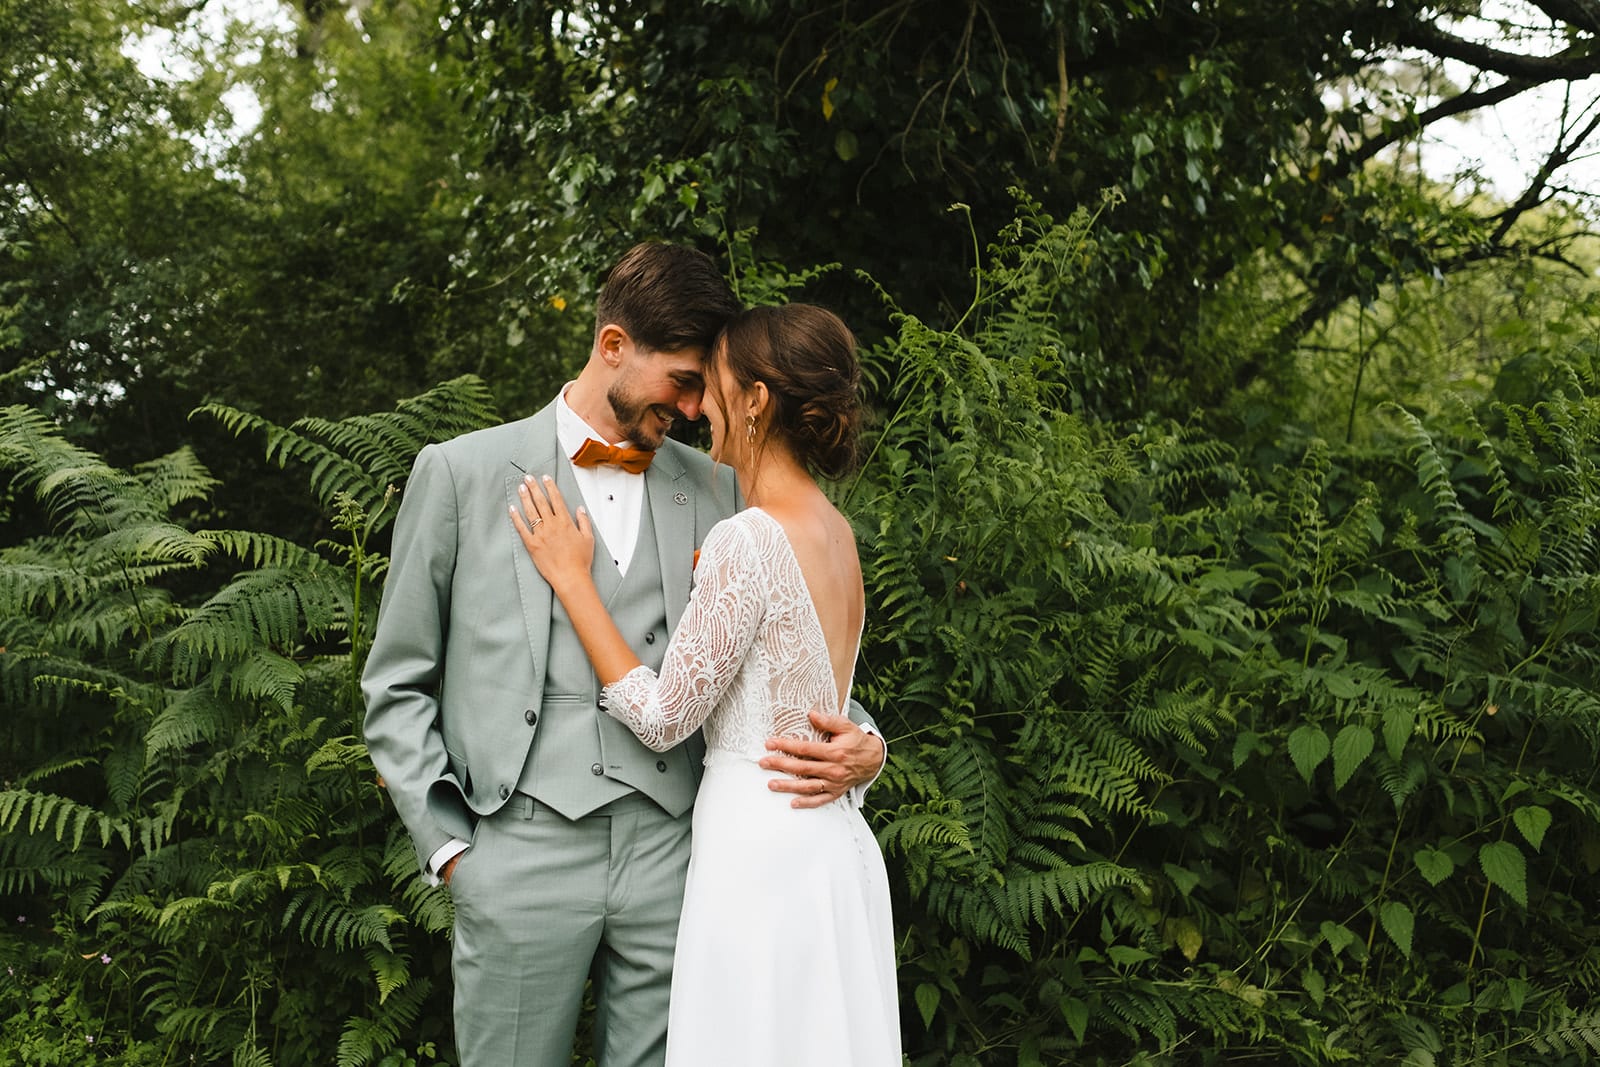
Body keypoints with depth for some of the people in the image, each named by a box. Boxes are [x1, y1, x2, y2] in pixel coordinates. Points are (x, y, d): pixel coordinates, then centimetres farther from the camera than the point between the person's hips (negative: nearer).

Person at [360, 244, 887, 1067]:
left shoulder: (713, 490, 10)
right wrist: (447, 844, -1)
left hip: (673, 852, 3)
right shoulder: (462, 473, 3)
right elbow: (398, 685, 6)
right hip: (523, 848, -2)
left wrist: (858, 747, -5)